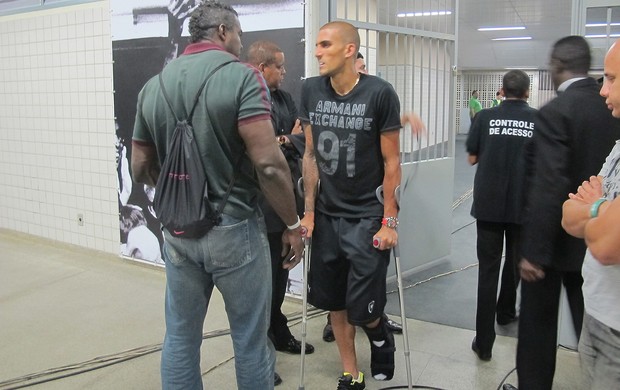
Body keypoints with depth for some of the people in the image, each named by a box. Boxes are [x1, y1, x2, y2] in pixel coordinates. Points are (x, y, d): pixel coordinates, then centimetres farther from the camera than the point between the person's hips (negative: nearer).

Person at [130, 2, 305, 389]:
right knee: (250, 340, 10)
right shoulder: (241, 75, -10)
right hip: (234, 228, -5)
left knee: (180, 337, 17)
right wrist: (293, 225, -8)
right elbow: (268, 163, -18)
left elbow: (141, 168, 11)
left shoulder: (154, 85, 7)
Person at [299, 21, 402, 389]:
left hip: (366, 217, -4)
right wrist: (309, 211, 4)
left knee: (363, 309, -3)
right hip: (326, 215, 4)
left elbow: (391, 161, -8)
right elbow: (311, 154, 6)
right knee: (334, 302, 11)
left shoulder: (380, 93, -12)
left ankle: (380, 335, 33)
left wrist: (390, 221, -9)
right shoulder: (311, 90, 0)